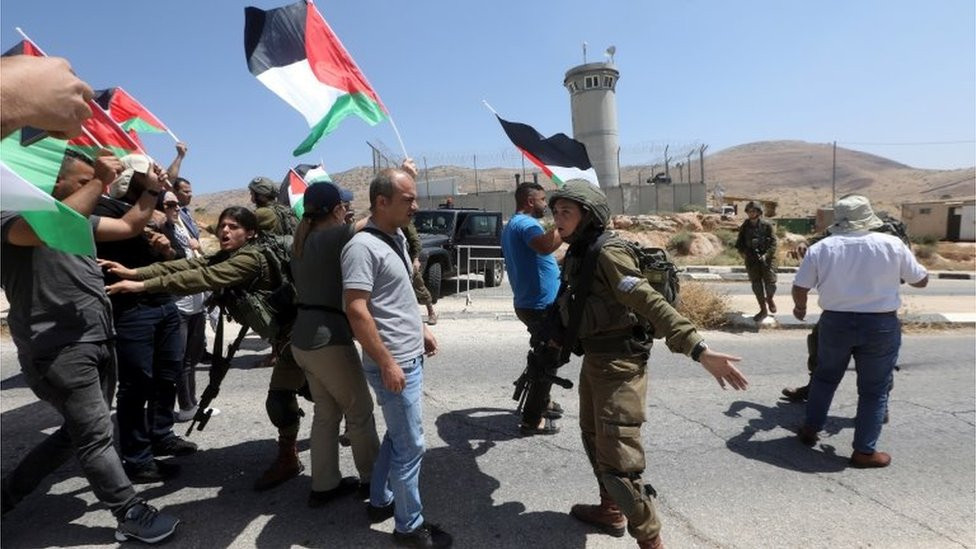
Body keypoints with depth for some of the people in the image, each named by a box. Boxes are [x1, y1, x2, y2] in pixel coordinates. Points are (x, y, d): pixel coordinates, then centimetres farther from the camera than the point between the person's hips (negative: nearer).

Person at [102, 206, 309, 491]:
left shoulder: (251, 257, -23)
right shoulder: (226, 256, 5)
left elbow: (205, 278, -34)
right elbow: (189, 264, -8)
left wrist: (142, 285, -37)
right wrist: (134, 272, -19)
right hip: (285, 329, 10)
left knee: (279, 397, -10)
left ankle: (288, 459, 8)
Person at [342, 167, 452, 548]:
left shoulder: (397, 238, 9)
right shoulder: (363, 246, -19)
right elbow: (356, 310, -23)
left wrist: (422, 329, 19)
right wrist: (387, 364, -22)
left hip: (411, 358, 9)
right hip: (395, 364, -9)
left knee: (397, 436, 21)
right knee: (410, 445, 3)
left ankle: (380, 501, 38)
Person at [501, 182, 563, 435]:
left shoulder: (511, 225, 15)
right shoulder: (525, 223, -18)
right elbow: (545, 245, -40)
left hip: (529, 303, 11)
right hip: (541, 305, -11)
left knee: (543, 357, 24)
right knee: (547, 361, -1)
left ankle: (541, 401, 39)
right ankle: (532, 419, 7)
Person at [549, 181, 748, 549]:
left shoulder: (607, 254, -20)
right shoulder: (575, 256, 6)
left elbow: (651, 303, -28)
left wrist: (698, 349, -36)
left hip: (619, 366, -10)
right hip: (593, 362, 10)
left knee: (617, 463, -7)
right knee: (593, 440, 25)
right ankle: (610, 512, 46)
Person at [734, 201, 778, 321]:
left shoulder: (766, 225, -4)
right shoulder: (744, 226, 4)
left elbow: (773, 242, -6)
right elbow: (740, 242, 12)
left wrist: (766, 255, -18)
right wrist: (742, 252, -5)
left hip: (766, 258, -3)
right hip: (751, 260, 3)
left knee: (770, 283, -5)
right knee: (756, 285, 3)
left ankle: (769, 299, 29)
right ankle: (763, 310, 15)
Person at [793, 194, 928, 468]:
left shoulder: (821, 248, -3)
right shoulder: (892, 245, -5)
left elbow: (799, 288, -1)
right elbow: (921, 281, 7)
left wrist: (800, 307, 20)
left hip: (835, 322, 2)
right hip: (881, 325, -1)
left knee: (825, 377, 22)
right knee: (874, 389, 11)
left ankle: (810, 428, 31)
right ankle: (864, 451, 17)